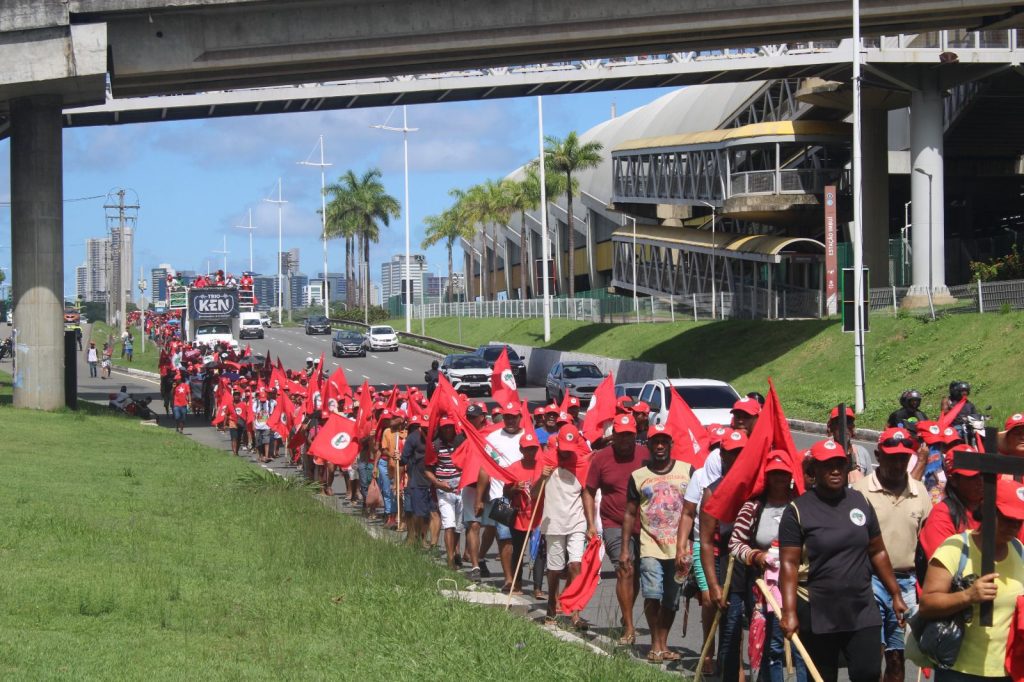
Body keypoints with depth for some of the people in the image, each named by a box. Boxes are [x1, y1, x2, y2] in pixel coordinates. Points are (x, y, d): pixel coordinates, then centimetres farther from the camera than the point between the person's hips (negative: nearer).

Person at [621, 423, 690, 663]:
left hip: (679, 547, 1)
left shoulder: (686, 471, 6)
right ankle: (655, 644, -4)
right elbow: (630, 514, 9)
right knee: (652, 594, -15)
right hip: (651, 546, -1)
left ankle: (663, 644, 18)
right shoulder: (638, 476, 6)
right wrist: (625, 548, 5)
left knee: (671, 600, 5)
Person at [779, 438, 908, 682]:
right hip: (817, 616, -3)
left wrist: (896, 594, 12)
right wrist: (789, 612, -18)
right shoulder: (798, 511, -6)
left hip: (862, 612, 3)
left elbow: (877, 552, 15)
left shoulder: (861, 503, 8)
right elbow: (789, 564, -10)